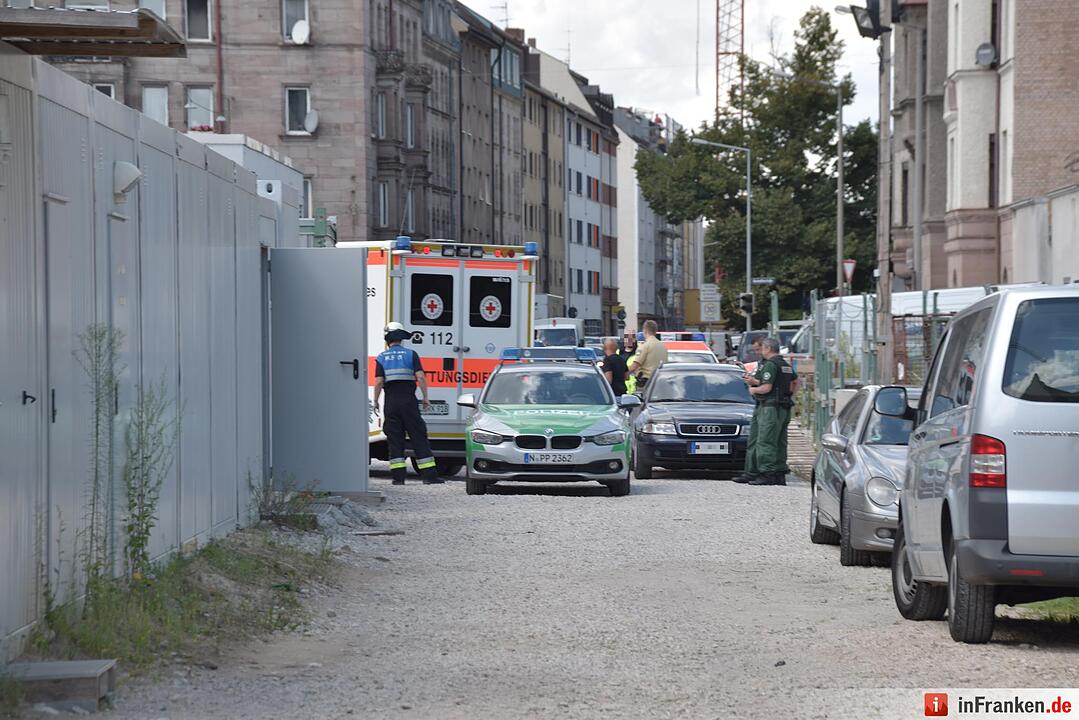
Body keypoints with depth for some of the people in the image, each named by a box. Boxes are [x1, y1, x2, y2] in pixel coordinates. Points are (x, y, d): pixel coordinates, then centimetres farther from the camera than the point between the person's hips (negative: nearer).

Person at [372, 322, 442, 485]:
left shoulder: (381, 357, 4)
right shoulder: (411, 354, 2)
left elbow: (379, 382, -4)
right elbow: (420, 377, -7)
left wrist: (375, 402, 5)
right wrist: (426, 398, -1)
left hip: (391, 401, 1)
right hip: (408, 400, -1)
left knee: (395, 439, 5)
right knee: (418, 437, 1)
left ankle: (398, 476, 0)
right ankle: (429, 475, -2)